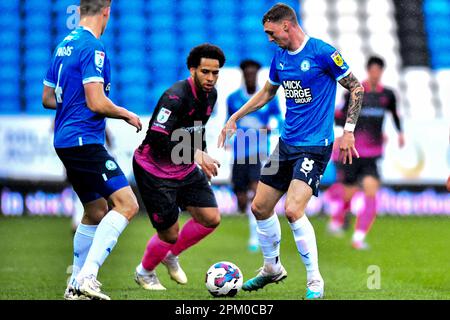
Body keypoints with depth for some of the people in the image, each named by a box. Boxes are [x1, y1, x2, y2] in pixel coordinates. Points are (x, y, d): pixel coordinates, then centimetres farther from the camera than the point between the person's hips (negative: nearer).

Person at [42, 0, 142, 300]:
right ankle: (88, 276, -22)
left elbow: (48, 98, 21)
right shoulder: (93, 47, -14)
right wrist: (127, 115, -3)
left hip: (65, 141, 10)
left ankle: (76, 286, 17)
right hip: (84, 140, -10)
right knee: (127, 204, -14)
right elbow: (97, 103, -19)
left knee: (97, 213, 17)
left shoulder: (65, 45, 14)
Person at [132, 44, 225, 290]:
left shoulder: (210, 94, -1)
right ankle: (144, 272, 27)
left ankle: (171, 254, 25)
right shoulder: (175, 97, -28)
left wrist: (203, 156, 14)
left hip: (186, 168, 8)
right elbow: (157, 141, -34)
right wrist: (196, 155, -37)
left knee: (211, 219, -2)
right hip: (154, 169, -8)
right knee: (170, 234, -5)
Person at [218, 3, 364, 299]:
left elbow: (356, 88, -8)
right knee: (260, 208, 10)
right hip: (287, 143, 8)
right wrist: (235, 118, 22)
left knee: (293, 210, -21)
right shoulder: (279, 57, 8)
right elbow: (267, 93, 25)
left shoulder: (322, 53, -14)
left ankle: (315, 282, -8)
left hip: (315, 147, -8)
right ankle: (272, 269, 32)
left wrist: (348, 131, -11)